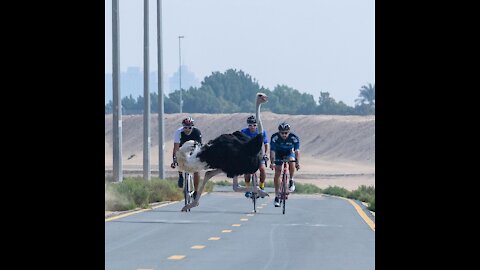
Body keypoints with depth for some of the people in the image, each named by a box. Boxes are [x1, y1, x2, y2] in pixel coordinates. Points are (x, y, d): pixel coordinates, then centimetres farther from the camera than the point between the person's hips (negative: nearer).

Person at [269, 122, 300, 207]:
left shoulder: (294, 138, -28)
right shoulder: (275, 138, -29)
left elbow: (297, 150, -33)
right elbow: (272, 151, -31)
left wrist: (298, 162, -47)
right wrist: (272, 162, -44)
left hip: (289, 153, 0)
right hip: (279, 153, 0)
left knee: (291, 161, -34)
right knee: (277, 174, -9)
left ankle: (291, 180, -10)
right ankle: (276, 196, 0)